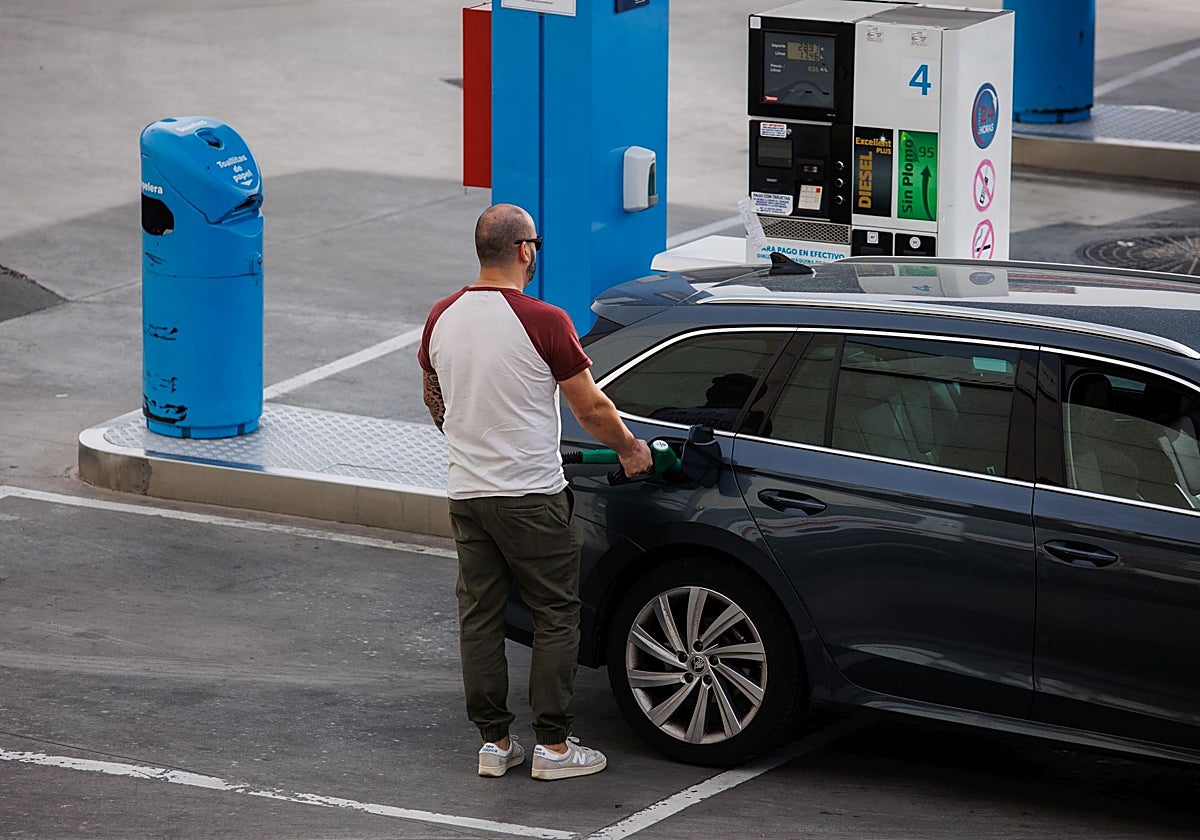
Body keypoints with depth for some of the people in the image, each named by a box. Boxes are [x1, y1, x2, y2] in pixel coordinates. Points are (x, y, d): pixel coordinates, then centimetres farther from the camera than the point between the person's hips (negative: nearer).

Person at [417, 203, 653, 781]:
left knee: (479, 618, 10)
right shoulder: (543, 322, -16)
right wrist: (630, 448, 9)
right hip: (531, 495, -6)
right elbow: (590, 408, -9)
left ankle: (493, 743, 15)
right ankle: (553, 746, 5)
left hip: (466, 492, 6)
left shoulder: (443, 318, 3)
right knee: (555, 617, 4)